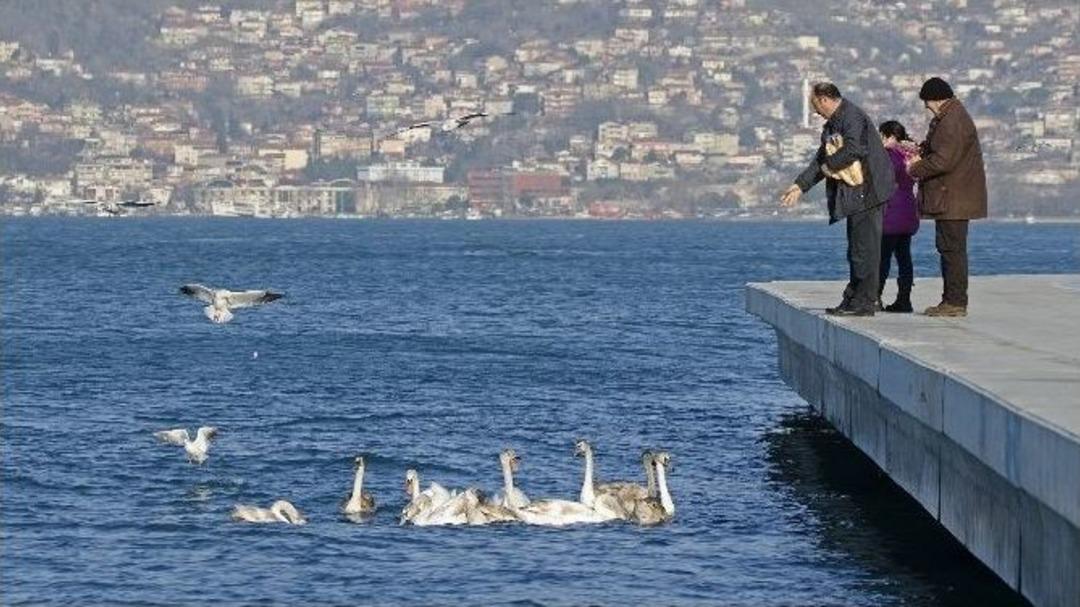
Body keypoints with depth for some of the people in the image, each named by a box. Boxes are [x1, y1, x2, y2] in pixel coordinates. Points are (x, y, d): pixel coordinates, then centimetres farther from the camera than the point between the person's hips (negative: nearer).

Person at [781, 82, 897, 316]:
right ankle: (852, 300, 19)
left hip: (866, 192, -10)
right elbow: (822, 158, 25)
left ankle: (865, 303, -6)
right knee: (856, 250, 13)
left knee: (865, 248, -8)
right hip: (853, 194, 10)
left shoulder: (853, 116, -12)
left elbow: (855, 149, -25)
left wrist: (830, 166, -11)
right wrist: (800, 185, 21)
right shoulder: (832, 125, 19)